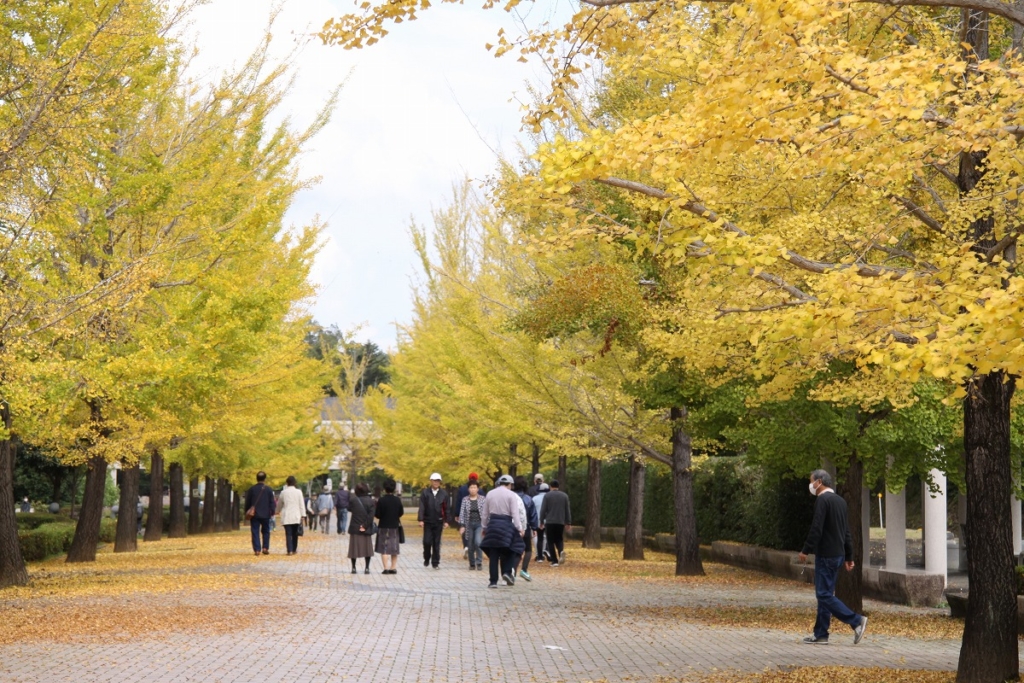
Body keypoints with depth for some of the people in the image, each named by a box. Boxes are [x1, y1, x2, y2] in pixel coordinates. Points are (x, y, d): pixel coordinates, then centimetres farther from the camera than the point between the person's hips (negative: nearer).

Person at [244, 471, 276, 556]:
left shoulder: (252, 489, -1)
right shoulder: (268, 489, -2)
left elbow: (247, 502, 5)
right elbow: (272, 502, 0)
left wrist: (247, 512, 15)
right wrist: (272, 512, 7)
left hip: (254, 514, 0)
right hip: (265, 514, 0)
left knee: (255, 532, 1)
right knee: (266, 531, 14)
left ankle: (257, 549, -6)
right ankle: (265, 547, 5)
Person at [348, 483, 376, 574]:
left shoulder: (352, 499, -7)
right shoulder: (370, 501, -7)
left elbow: (349, 509, 8)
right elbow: (371, 515, -12)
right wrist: (365, 525, -10)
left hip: (355, 527, 0)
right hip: (366, 529, 0)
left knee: (354, 547, 9)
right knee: (367, 547, 9)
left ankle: (353, 567, 10)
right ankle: (367, 568, 6)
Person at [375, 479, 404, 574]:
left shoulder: (381, 500, -14)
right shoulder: (398, 500, -1)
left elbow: (377, 515, -14)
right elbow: (401, 513, 5)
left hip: (384, 527, -4)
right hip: (395, 527, 4)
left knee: (384, 549, -2)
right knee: (394, 548, 13)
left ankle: (386, 568, -9)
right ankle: (394, 567, 15)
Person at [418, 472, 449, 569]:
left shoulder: (444, 493, 3)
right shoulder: (425, 492, -1)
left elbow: (446, 508, 5)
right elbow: (421, 507, -5)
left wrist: (446, 521, 2)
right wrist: (420, 520, -12)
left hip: (438, 522, 1)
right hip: (427, 521, -1)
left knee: (437, 543, 3)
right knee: (427, 542, -3)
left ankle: (435, 562, 9)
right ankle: (426, 559, 19)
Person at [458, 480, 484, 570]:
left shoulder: (482, 499, 1)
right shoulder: (465, 500, 4)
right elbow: (462, 513, 1)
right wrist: (462, 525, -7)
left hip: (479, 523, -2)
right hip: (469, 524, 2)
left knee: (478, 542, -20)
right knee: (470, 546, 5)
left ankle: (479, 563, -9)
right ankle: (472, 564, 19)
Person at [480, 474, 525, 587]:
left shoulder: (490, 494, 10)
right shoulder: (511, 495, -2)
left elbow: (484, 513, 13)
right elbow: (515, 513, -9)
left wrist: (484, 527, 21)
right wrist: (520, 528, -10)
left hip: (493, 524, 3)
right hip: (506, 525, -3)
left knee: (493, 554, 5)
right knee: (508, 551, 10)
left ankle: (493, 581, 3)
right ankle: (507, 572, -12)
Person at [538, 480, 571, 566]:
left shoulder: (547, 496, -2)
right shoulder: (564, 495, 7)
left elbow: (543, 510, -5)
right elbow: (567, 510, 8)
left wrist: (541, 522, 2)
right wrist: (568, 523, 12)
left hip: (549, 522, -3)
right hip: (561, 522, 3)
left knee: (551, 542, 4)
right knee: (559, 539, 16)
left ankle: (554, 561, -2)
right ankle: (561, 550, -16)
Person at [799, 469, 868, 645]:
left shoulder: (822, 500, -14)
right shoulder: (840, 500, 14)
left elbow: (816, 528, -20)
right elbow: (846, 531, 17)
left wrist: (806, 550, -13)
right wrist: (849, 556, 20)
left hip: (826, 555, -9)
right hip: (838, 555, 9)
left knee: (824, 595, -7)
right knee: (825, 594, 11)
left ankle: (856, 621, -12)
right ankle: (820, 634, 14)